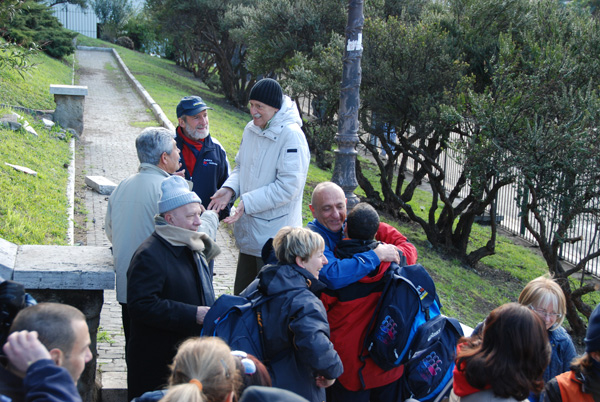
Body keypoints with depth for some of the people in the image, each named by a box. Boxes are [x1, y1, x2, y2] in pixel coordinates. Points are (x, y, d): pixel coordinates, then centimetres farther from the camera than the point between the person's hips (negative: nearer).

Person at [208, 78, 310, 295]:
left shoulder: (291, 136, -19)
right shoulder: (251, 129, 6)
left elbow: (287, 187, -23)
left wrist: (247, 202, -24)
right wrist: (229, 189, -3)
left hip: (275, 236, -8)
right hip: (248, 231, 8)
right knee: (242, 293, 20)